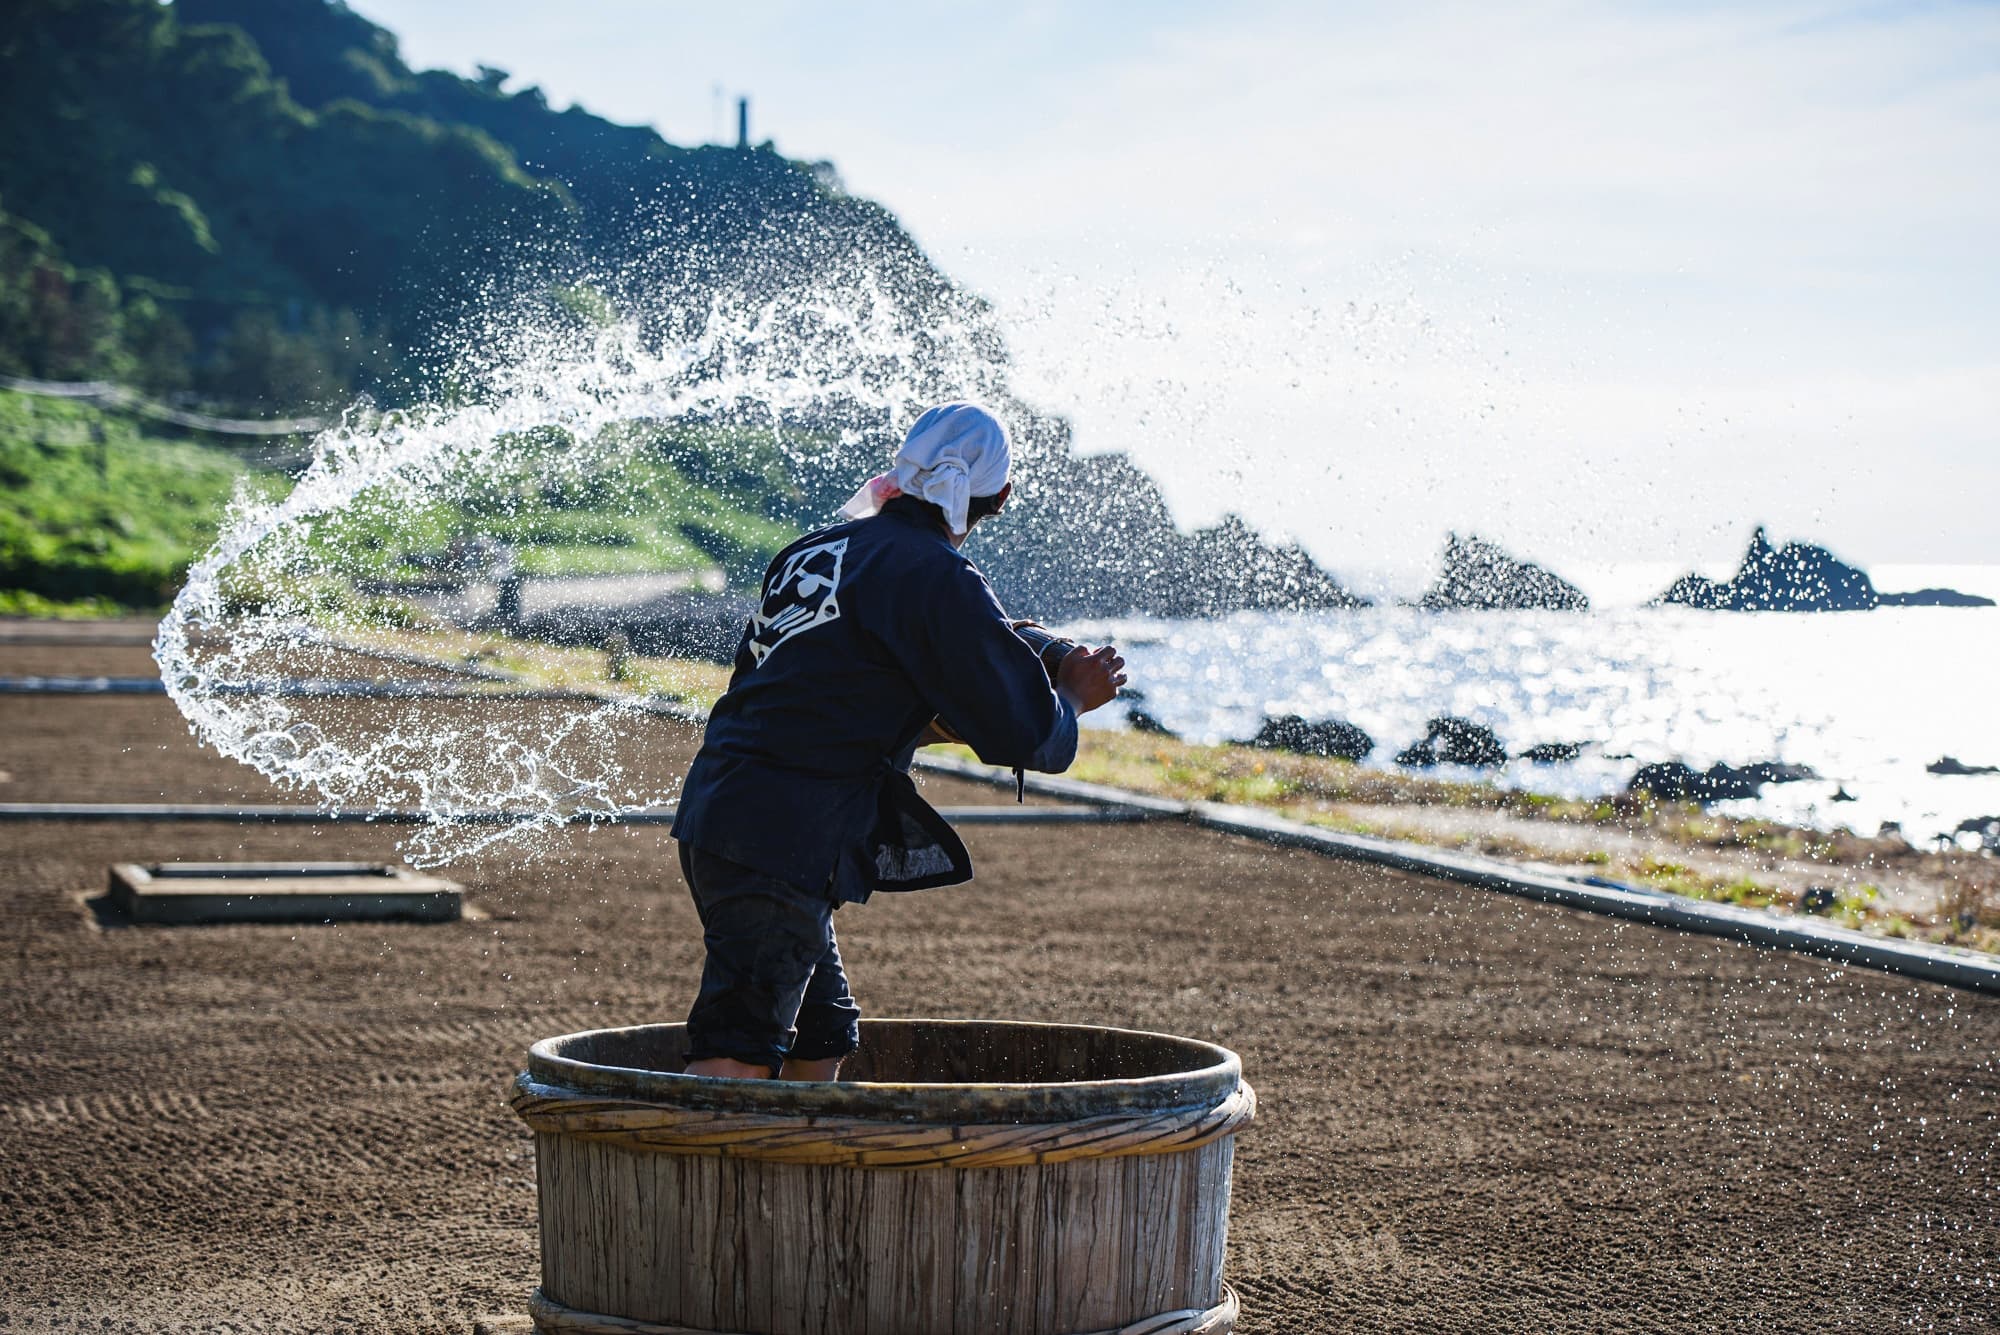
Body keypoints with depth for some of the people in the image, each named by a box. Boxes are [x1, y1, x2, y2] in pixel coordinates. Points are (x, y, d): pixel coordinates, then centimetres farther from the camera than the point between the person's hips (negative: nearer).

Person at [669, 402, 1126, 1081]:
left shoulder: (814, 549, 17)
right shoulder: (938, 579, -8)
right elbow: (1030, 737, -6)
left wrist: (942, 723, 25)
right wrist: (1074, 696, 15)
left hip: (713, 814, 9)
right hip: (784, 841, -8)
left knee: (823, 1038, 16)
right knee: (737, 1053, -11)